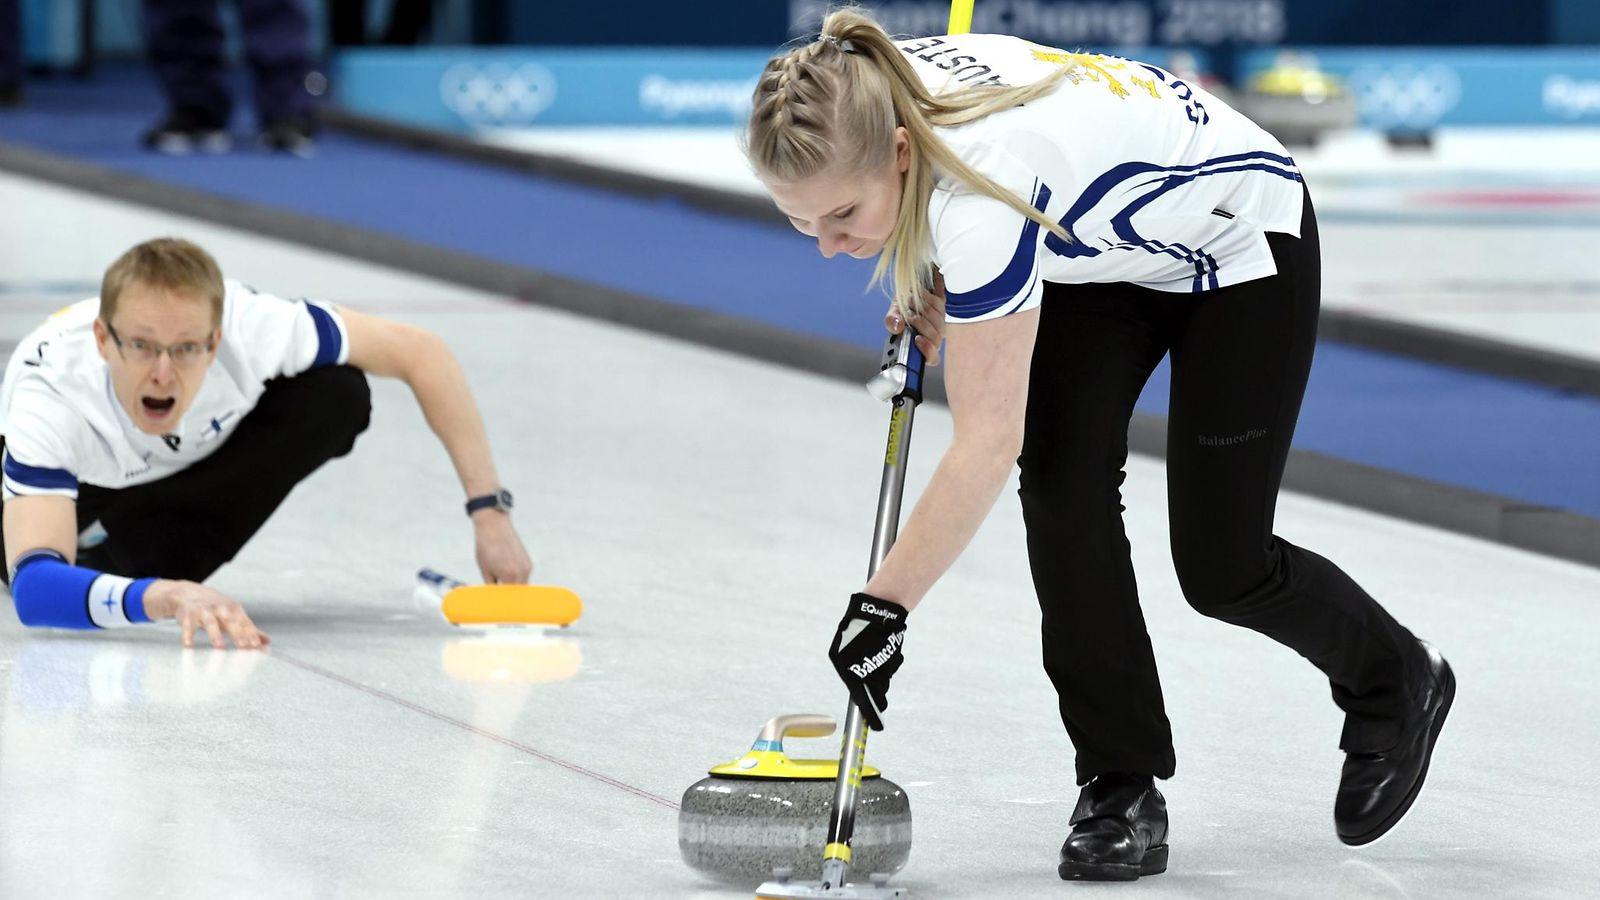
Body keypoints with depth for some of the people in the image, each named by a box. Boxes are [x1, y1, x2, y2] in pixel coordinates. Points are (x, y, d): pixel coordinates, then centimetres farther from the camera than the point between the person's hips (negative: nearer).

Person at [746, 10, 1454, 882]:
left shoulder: (981, 181, -43)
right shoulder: (870, 99, -21)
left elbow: (988, 444, -40)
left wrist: (882, 605, -36)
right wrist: (928, 288, -2)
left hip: (1236, 243, -7)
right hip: (1104, 248, 7)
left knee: (1221, 569, -4)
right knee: (1062, 487, -12)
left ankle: (1394, 682, 27)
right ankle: (1121, 791, -2)